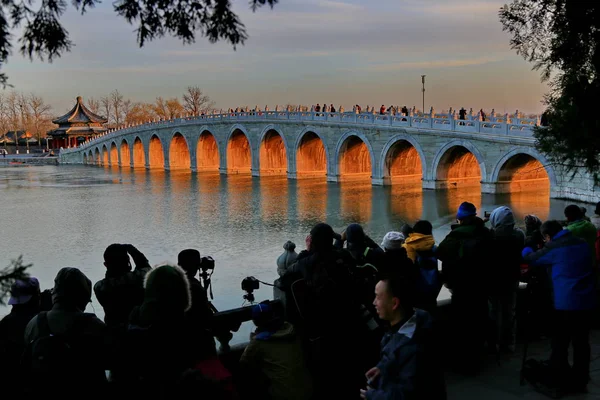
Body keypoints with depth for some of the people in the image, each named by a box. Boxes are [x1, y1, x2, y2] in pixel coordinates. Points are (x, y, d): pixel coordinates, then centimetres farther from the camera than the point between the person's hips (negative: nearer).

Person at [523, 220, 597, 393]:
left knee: (560, 343, 4)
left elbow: (532, 259, 5)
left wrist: (527, 249, 28)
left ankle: (558, 380, 11)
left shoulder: (553, 247, -10)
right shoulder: (582, 243, 12)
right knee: (581, 342, 12)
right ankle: (579, 380, 19)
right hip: (587, 301, 7)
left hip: (566, 302, -7)